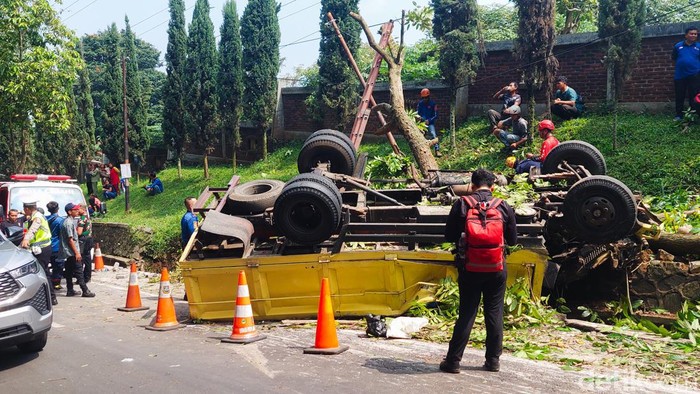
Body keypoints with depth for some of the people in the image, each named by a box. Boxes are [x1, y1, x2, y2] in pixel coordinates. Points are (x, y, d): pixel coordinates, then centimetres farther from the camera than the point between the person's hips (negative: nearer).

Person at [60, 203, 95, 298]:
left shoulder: (69, 221, 14)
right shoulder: (69, 223, -17)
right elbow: (70, 239, -20)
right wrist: (77, 252, -19)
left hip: (68, 253, 10)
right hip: (72, 252, -10)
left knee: (69, 272, 12)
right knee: (79, 271, -8)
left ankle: (70, 291, 17)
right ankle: (85, 291, -7)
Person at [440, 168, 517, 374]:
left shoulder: (462, 205, -4)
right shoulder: (503, 207, 0)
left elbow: (449, 236, 0)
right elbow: (512, 239, 8)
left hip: (470, 268, -1)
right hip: (496, 269, 1)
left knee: (466, 314, 5)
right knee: (494, 313, 12)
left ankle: (453, 361, 8)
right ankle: (493, 360, 18)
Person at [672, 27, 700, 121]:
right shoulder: (678, 46, 4)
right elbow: (673, 58, 12)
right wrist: (681, 63, 3)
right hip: (680, 76, 1)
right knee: (679, 97, 8)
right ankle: (679, 115, 18)